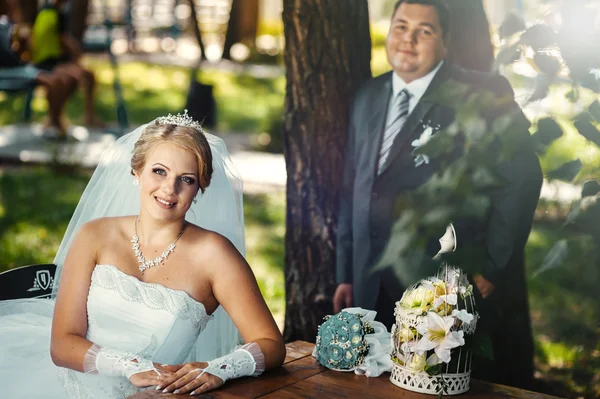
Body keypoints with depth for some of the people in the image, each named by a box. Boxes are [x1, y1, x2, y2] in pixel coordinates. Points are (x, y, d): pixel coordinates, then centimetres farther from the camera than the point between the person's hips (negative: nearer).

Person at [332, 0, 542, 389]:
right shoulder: (367, 98, 13)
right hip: (375, 292, 5)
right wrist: (347, 274, 14)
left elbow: (521, 177, -11)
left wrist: (491, 268, -13)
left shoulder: (484, 94, -4)